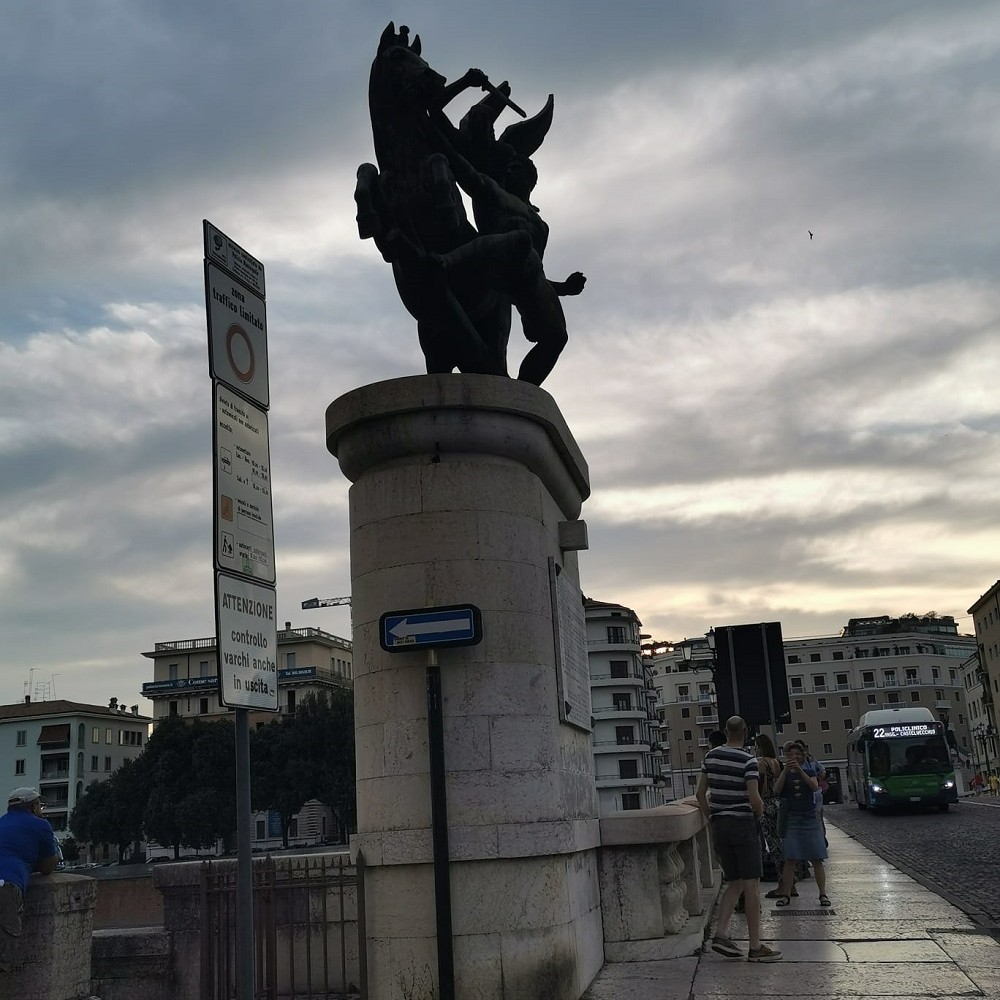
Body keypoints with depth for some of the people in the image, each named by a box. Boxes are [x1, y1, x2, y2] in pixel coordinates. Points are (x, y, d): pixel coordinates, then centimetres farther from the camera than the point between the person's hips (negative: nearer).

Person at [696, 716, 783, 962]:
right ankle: (755, 948, 1)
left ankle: (720, 934, 1)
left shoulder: (711, 756, 7)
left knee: (734, 884, 14)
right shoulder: (748, 760, -12)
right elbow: (754, 797, -19)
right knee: (751, 885, -1)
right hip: (743, 824, -6)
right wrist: (760, 813, 1)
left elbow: (701, 794, 10)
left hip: (718, 824, 6)